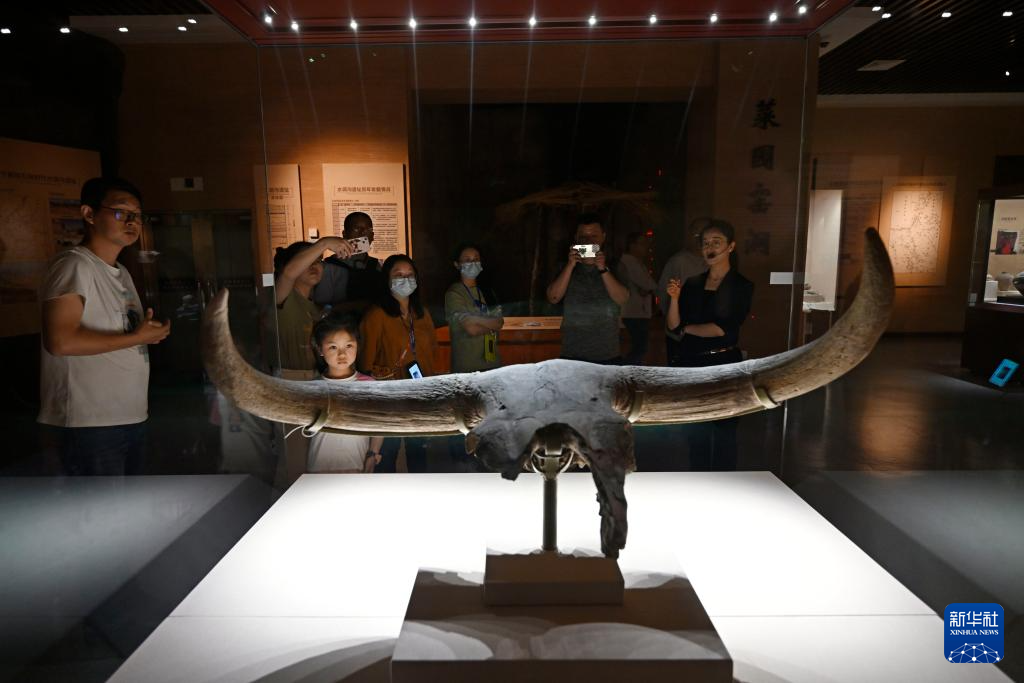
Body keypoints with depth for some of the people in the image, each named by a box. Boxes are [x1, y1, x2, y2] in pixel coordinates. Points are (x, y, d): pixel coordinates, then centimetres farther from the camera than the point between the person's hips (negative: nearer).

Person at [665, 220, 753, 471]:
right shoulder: (692, 284, 8)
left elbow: (723, 328, -13)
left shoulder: (742, 286, -4)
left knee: (723, 431, 6)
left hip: (724, 366, -4)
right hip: (691, 365, 4)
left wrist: (687, 328, -3)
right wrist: (674, 299, -12)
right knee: (697, 432, 12)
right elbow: (673, 326, 3)